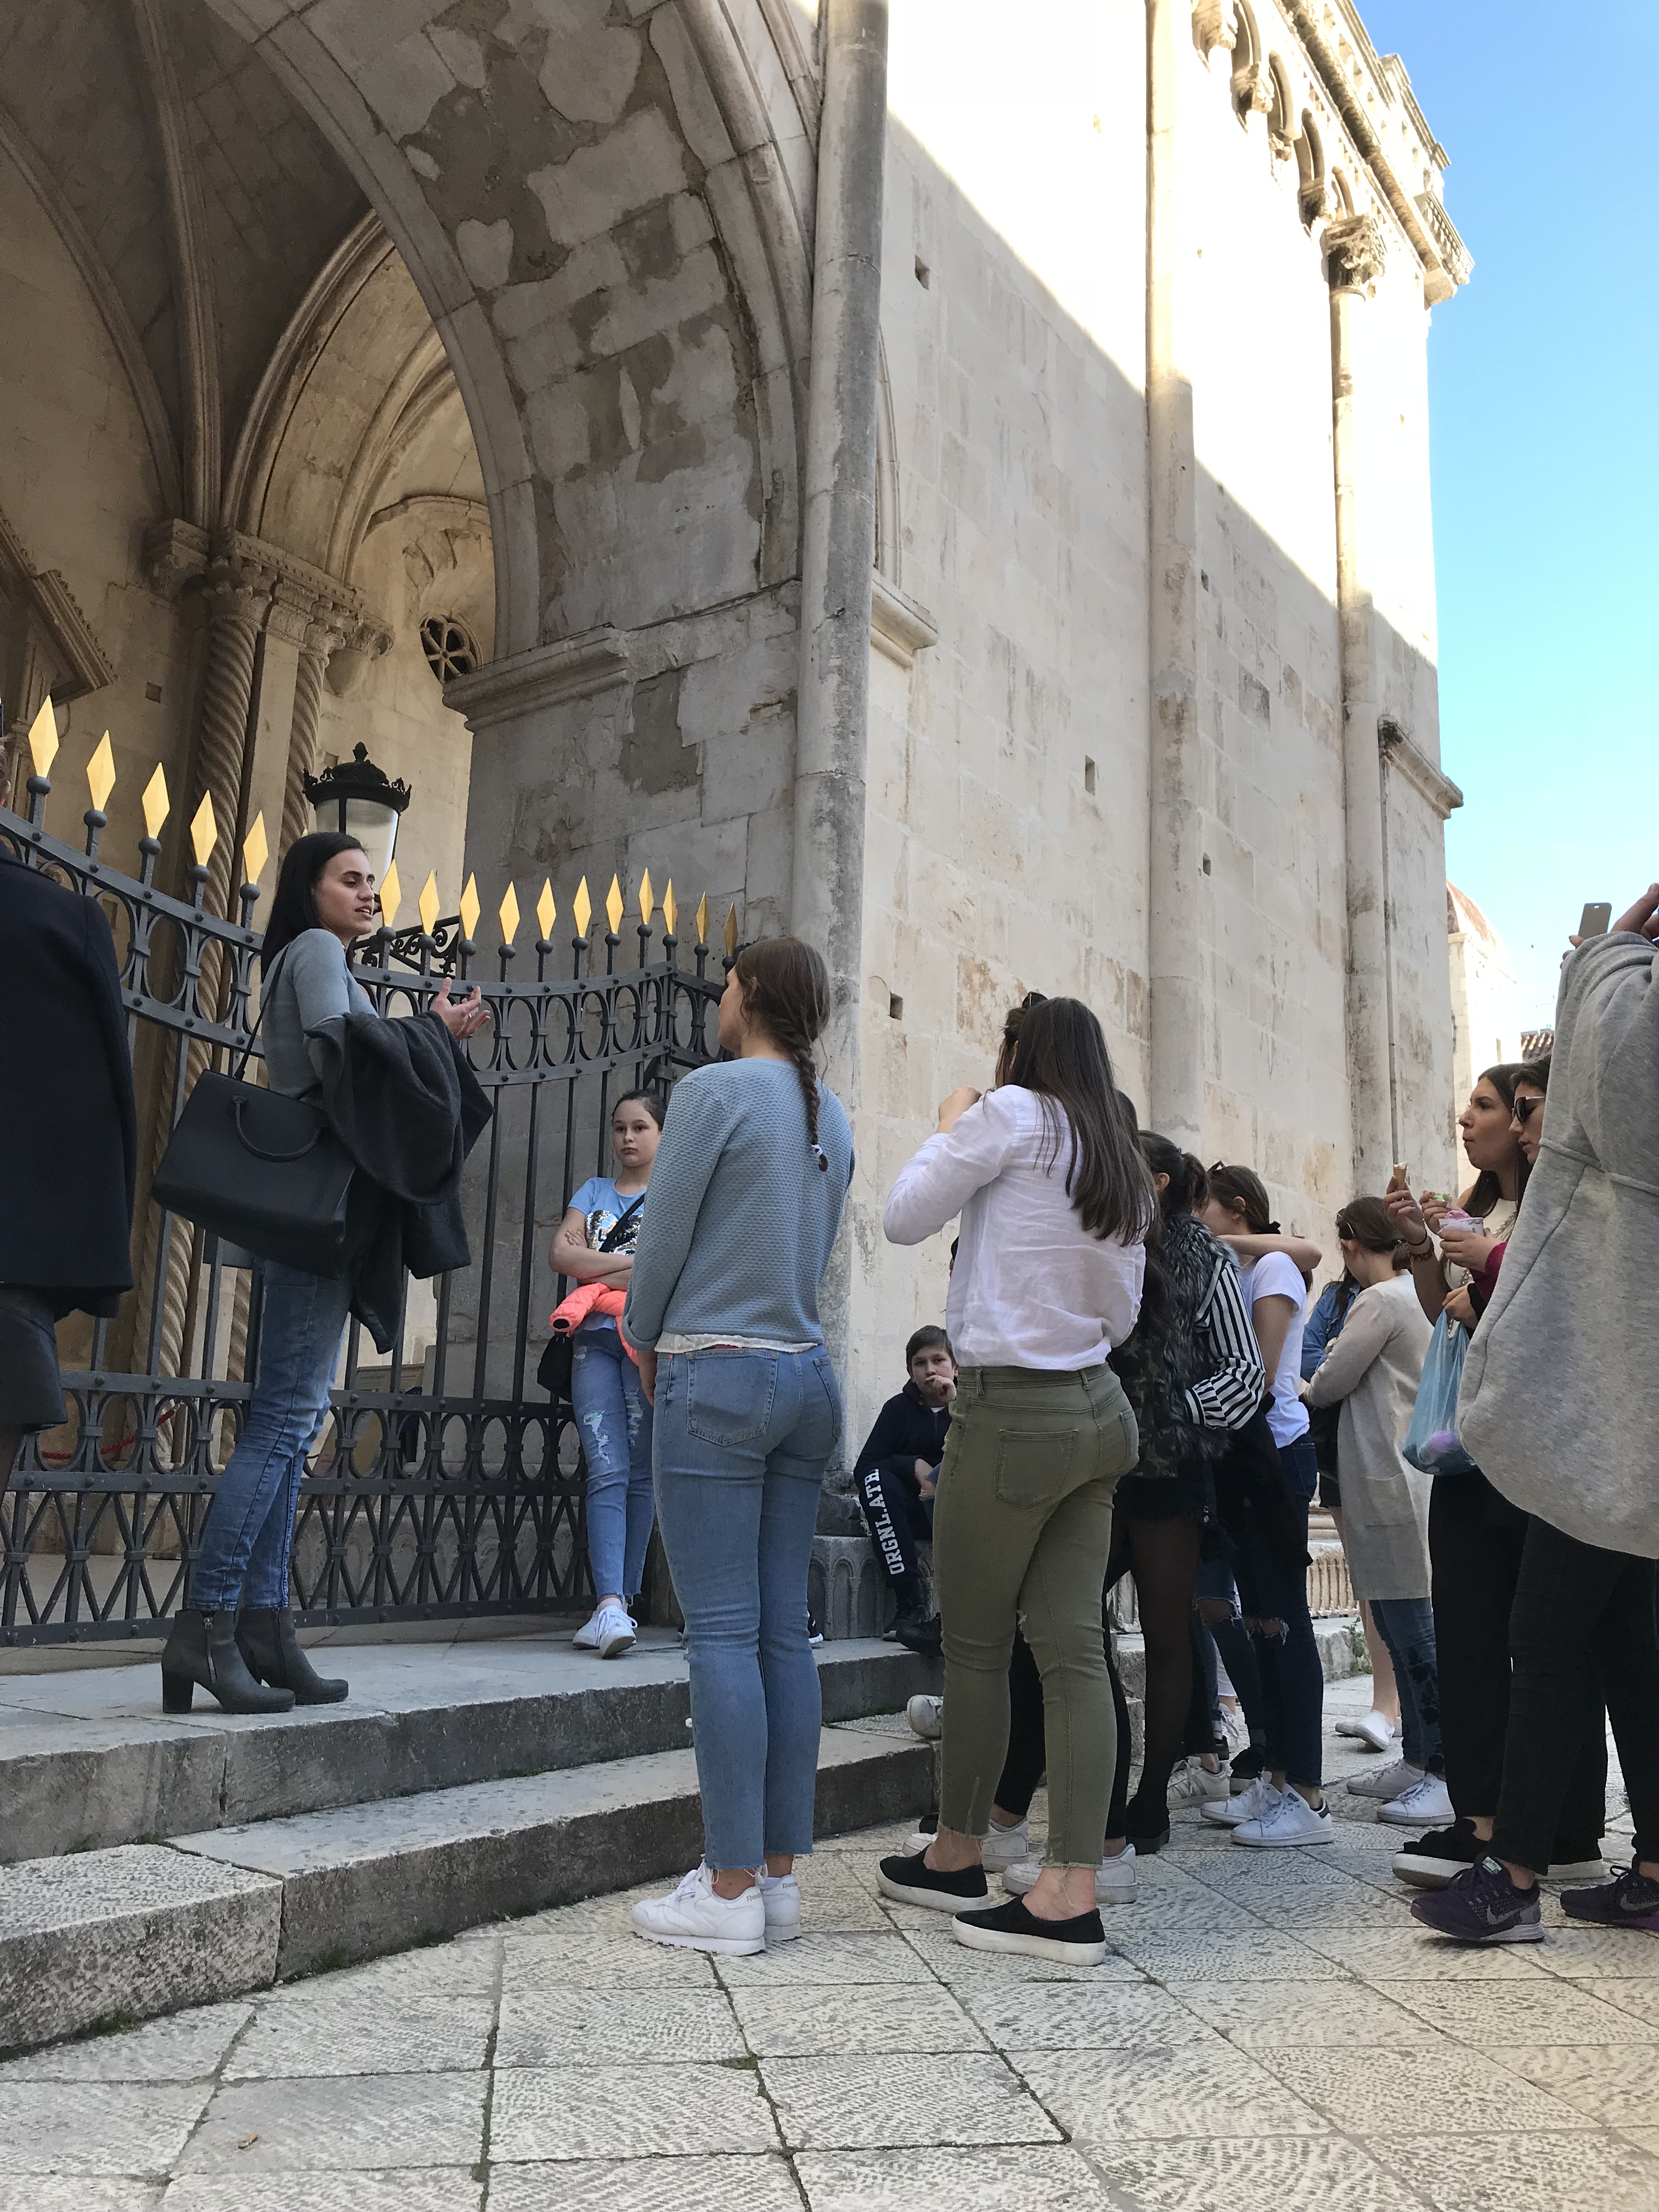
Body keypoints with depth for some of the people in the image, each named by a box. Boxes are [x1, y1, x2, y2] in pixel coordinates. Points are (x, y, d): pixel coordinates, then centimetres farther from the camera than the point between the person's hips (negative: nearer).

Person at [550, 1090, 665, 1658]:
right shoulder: (593, 1191, 21)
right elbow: (560, 1254, 6)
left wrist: (589, 1269, -6)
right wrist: (631, 1261, -5)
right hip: (594, 1343, 2)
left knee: (639, 1474, -1)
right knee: (606, 1471, -10)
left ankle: (621, 1603, 7)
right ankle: (611, 1606, -19)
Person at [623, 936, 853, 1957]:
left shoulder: (714, 1089, -8)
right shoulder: (833, 1118, 13)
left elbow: (663, 1236, -6)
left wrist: (645, 1340, 12)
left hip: (719, 1375, -7)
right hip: (808, 1375, 7)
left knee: (724, 1634, -4)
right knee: (785, 1631, 8)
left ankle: (732, 1892, 1)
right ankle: (780, 1875, 13)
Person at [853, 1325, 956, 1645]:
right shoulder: (900, 1408, 7)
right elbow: (862, 1468, 0)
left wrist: (954, 1403, -17)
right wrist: (914, 1465, -14)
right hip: (911, 1516, 2)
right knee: (876, 1480, -26)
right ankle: (912, 1605, -32)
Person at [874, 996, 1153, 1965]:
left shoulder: (1014, 1114, -9)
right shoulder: (1126, 1171, 13)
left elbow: (904, 1219, -3)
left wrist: (950, 1128, 10)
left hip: (1012, 1413, -7)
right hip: (1097, 1411, 8)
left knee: (975, 1647, 7)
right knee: (1074, 1648, 4)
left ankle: (956, 1857, 23)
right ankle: (1073, 1893, 5)